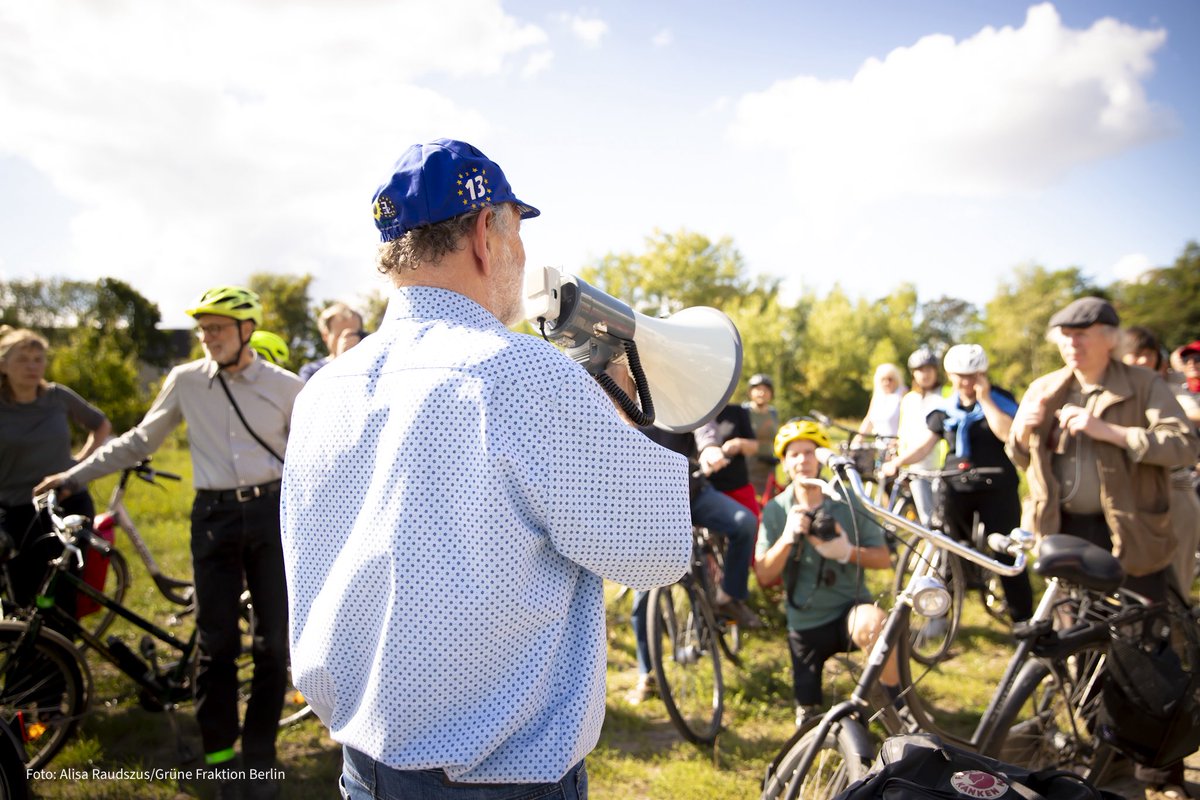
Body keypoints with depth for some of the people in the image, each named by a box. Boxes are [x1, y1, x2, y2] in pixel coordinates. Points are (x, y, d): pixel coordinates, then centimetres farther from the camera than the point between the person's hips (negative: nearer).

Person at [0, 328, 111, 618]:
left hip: (69, 506, 1)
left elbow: (101, 425, 19)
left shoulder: (59, 397, 2)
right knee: (25, 602, -1)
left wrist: (84, 457, 6)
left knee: (66, 599, -1)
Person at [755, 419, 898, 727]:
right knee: (808, 711, 7)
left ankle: (898, 703, -13)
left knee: (875, 622, -37)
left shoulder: (848, 502, -9)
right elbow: (764, 575, -11)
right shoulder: (775, 510, -7)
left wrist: (848, 552, -25)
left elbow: (884, 559, -6)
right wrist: (788, 537, -27)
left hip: (849, 605, -1)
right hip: (804, 620, 2)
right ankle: (807, 708, 45)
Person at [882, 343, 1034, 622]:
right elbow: (926, 443, 7)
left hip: (997, 488, -3)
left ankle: (1023, 619, 6)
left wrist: (985, 399, -17)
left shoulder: (1000, 399, -2)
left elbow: (1009, 434, -20)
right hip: (956, 489, 3)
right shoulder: (945, 409, 8)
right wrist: (896, 462, -9)